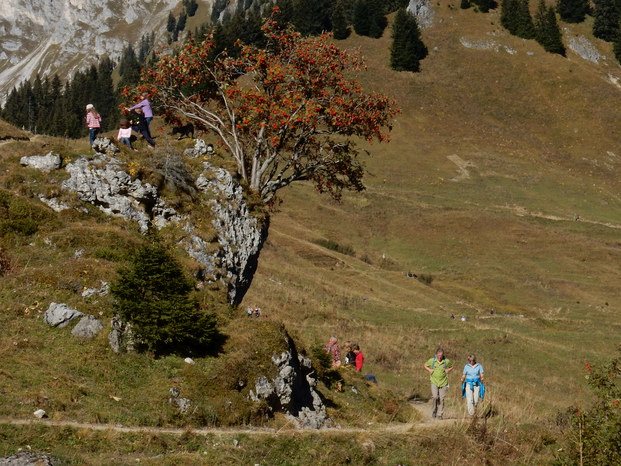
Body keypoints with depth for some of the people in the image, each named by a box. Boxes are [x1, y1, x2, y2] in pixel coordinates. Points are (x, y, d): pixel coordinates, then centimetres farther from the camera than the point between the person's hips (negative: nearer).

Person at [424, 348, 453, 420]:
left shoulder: (447, 361, -1)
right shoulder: (432, 360, -2)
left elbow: (451, 367, 18)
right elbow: (425, 365, 15)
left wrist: (448, 370, -1)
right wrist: (429, 370, -3)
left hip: (443, 382, 1)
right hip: (434, 382, -1)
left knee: (441, 399, -1)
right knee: (435, 397, -17)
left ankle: (439, 415, 8)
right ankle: (434, 411, 5)